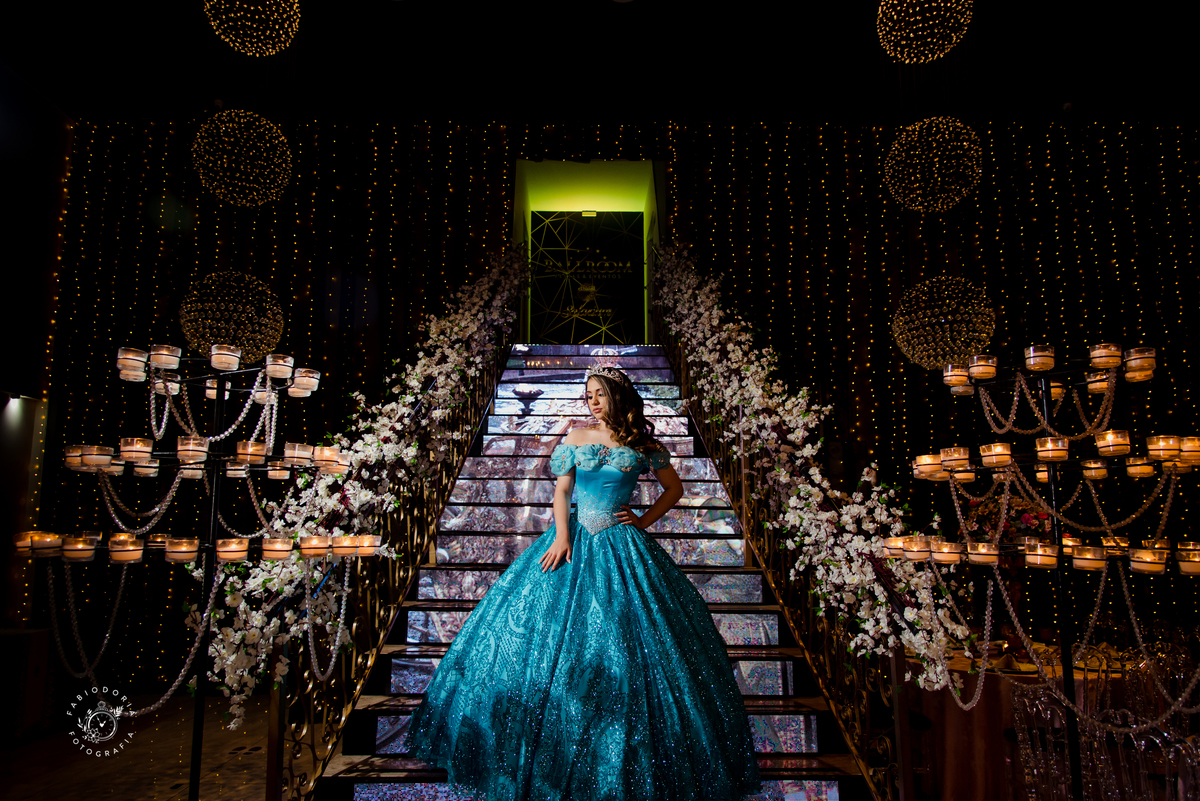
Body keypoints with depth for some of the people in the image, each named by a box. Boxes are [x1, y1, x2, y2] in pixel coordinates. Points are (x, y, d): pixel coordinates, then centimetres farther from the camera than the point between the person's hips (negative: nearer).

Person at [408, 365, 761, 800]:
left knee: (628, 634, 0)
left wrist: (645, 520, 0)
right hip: (574, 541, 2)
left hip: (622, 548, -1)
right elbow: (561, 490, 1)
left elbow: (675, 487, 10)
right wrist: (562, 536, -11)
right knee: (554, 629, 3)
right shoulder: (576, 438, 3)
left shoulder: (644, 445, 0)